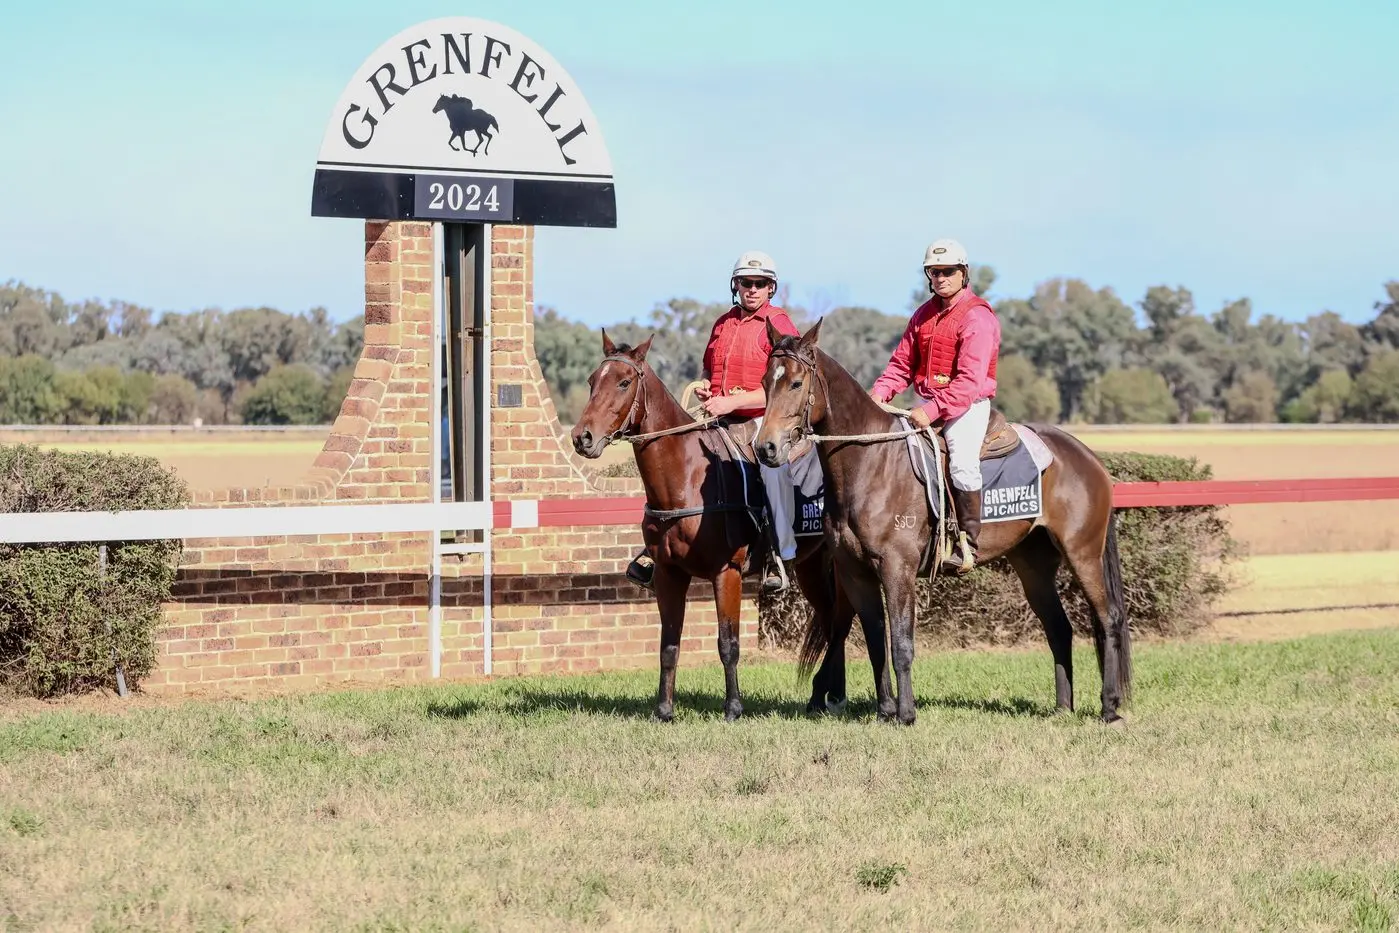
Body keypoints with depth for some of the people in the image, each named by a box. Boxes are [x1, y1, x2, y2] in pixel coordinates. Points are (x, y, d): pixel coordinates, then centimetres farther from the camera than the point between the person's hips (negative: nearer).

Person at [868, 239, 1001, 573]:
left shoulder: (977, 317, -11)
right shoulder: (924, 315, 14)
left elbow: (970, 379, -20)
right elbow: (902, 363, 15)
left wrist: (934, 410, -30)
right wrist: (880, 393, -5)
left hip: (968, 404, -8)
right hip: (929, 404, 8)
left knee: (962, 463, -28)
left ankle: (968, 542, -16)